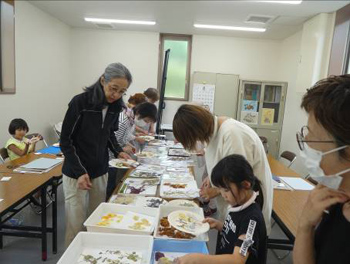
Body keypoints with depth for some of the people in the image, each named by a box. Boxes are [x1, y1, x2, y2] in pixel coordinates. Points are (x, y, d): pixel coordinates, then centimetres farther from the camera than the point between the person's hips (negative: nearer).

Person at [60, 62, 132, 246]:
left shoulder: (116, 106, -1)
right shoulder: (80, 102, -17)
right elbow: (65, 141, -12)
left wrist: (117, 151, -3)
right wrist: (79, 172, -19)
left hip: (100, 171, 5)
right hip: (76, 173, -4)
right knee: (76, 224, 4)